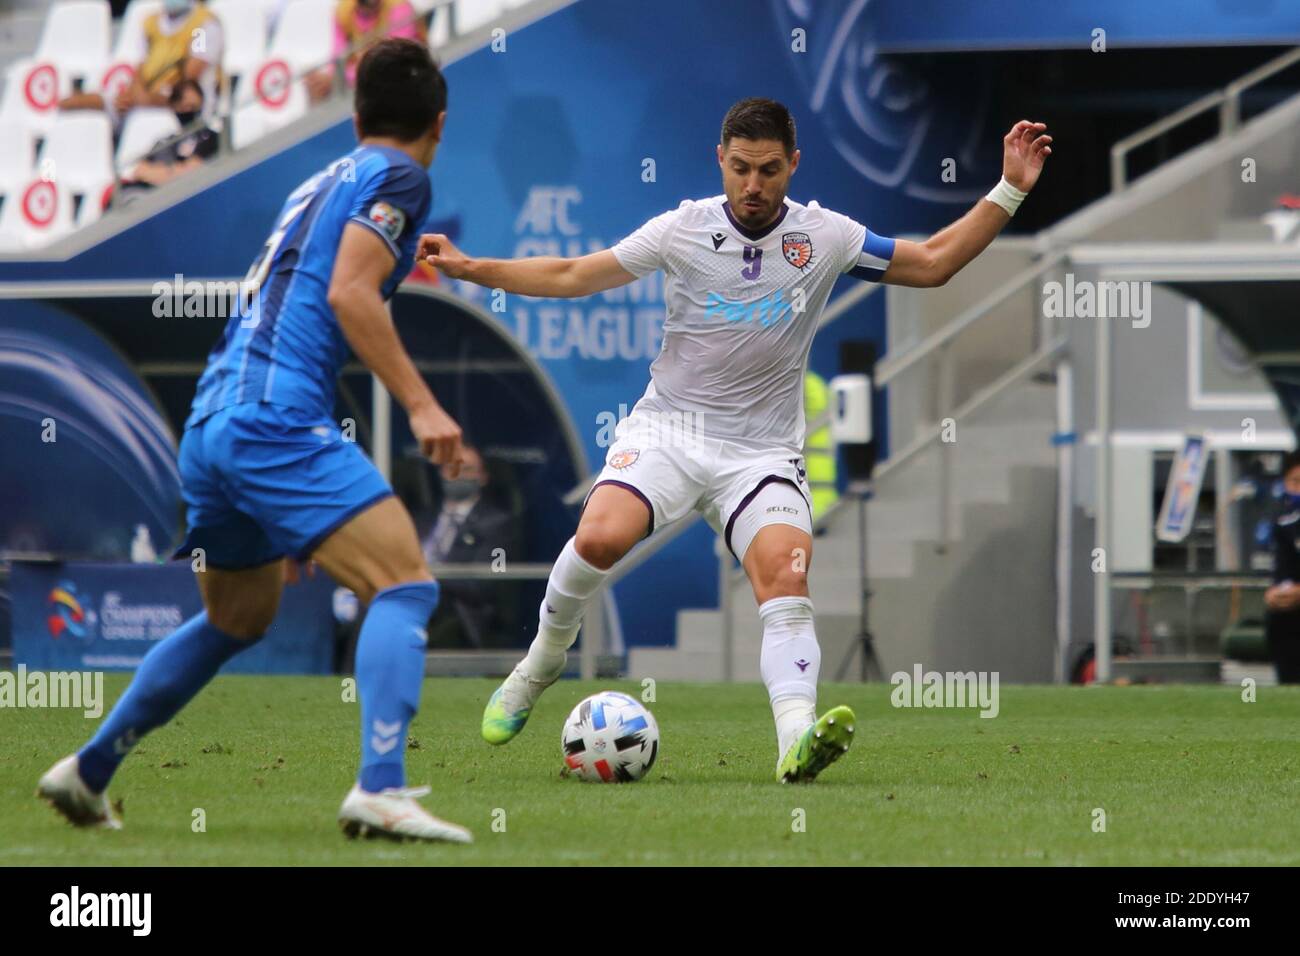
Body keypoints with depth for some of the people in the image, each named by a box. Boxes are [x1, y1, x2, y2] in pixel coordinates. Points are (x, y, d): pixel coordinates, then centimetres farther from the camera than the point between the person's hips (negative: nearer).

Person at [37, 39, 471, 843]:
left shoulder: (321, 185, 26)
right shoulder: (398, 178, 1)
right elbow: (349, 293, -14)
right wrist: (421, 404, -17)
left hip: (213, 421, 9)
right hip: (277, 417, -9)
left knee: (236, 621, 25)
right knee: (406, 585, -14)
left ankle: (88, 772, 30)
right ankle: (380, 790, -29)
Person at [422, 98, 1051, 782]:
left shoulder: (825, 237, 0)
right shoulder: (683, 230, -2)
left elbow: (932, 262, 9)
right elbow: (572, 277, 5)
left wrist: (1008, 191, 1)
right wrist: (469, 268, -2)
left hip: (762, 452, 1)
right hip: (668, 428, -1)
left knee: (787, 577, -24)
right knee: (601, 536, -27)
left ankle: (797, 740, -39)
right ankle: (540, 665, -1)